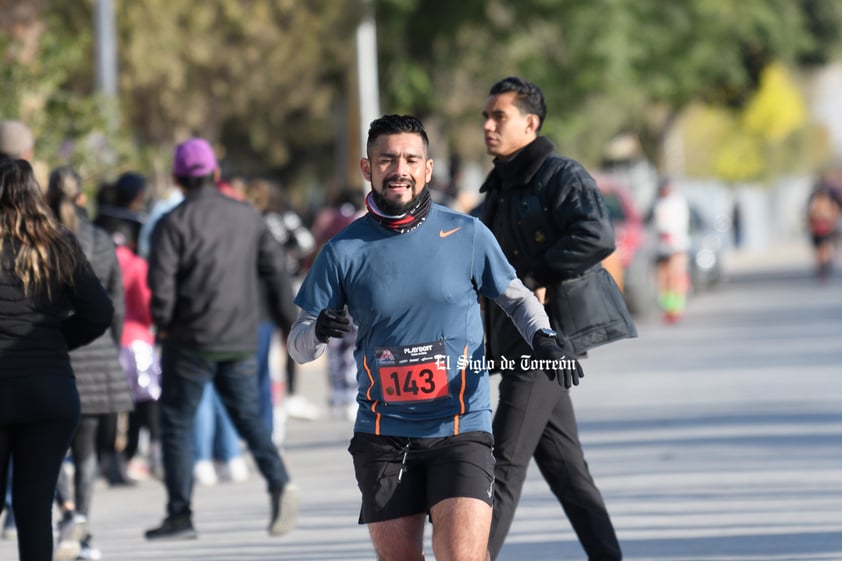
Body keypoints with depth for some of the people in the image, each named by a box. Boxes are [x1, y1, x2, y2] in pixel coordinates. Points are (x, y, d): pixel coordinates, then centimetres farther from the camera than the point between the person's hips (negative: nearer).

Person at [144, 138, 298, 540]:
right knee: (248, 416, 12)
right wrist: (282, 318, 18)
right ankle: (279, 483, -12)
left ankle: (179, 514, 7)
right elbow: (275, 269, 9)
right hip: (241, 341, 4)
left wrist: (162, 325, -1)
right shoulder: (248, 216, 7)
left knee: (177, 423, 7)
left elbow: (161, 280, -16)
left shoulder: (174, 223, -8)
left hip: (191, 340, -4)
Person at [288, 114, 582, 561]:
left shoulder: (467, 235, 0)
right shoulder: (343, 252, 1)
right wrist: (318, 330, -19)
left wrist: (543, 340, -5)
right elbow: (299, 347, 5)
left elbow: (516, 297, 15)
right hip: (383, 436, 2)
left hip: (461, 429, -2)